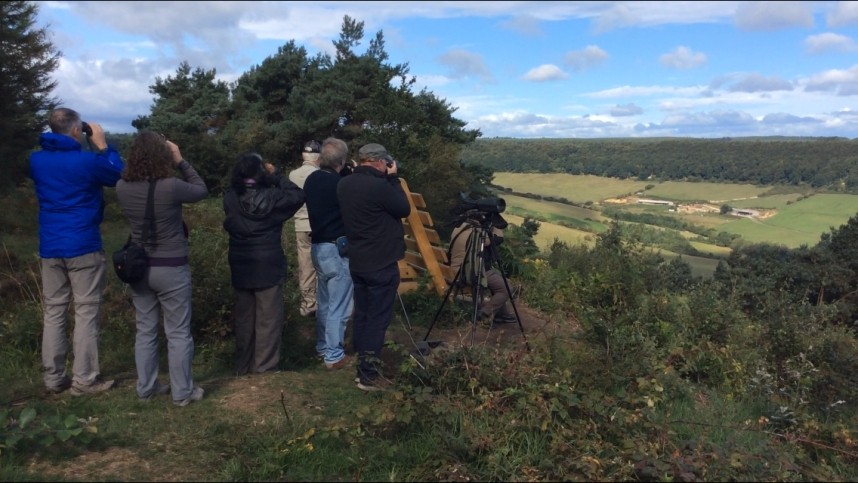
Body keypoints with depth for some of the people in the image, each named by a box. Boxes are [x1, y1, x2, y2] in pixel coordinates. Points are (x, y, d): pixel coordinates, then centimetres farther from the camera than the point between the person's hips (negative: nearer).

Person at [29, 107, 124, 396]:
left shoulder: (36, 160, 5)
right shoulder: (87, 161, -12)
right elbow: (119, 175, 4)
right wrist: (102, 144, 7)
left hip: (49, 247, 6)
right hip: (83, 246, -6)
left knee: (53, 312, 11)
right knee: (86, 313, 1)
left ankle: (54, 379, 17)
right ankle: (84, 380, 4)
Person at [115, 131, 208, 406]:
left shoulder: (123, 188, -7)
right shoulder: (171, 187, -21)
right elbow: (202, 190, -3)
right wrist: (181, 161, 2)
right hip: (171, 268, -5)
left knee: (145, 330, 17)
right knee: (178, 334, 7)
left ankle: (146, 388, 28)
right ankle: (182, 392, 16)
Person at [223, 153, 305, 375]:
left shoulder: (230, 198, -5)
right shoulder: (271, 197, -14)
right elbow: (298, 195, -1)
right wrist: (276, 174, 4)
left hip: (240, 267, 4)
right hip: (268, 267, -4)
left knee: (244, 318, 16)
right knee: (268, 319, 6)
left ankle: (243, 366, 27)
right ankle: (265, 368, 11)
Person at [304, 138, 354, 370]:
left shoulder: (311, 180, 5)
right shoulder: (340, 183, -20)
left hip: (318, 247, 9)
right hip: (338, 249, -9)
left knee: (324, 303, 20)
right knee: (339, 306, 1)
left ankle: (322, 346, 32)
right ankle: (334, 356, 8)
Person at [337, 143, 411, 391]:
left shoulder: (344, 184, 4)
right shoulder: (379, 185, -21)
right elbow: (404, 209, -8)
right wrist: (393, 179, -2)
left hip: (357, 261, 8)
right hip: (381, 263, -8)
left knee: (361, 314, 15)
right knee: (377, 318, -1)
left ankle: (361, 366, 25)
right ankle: (368, 374, 4)